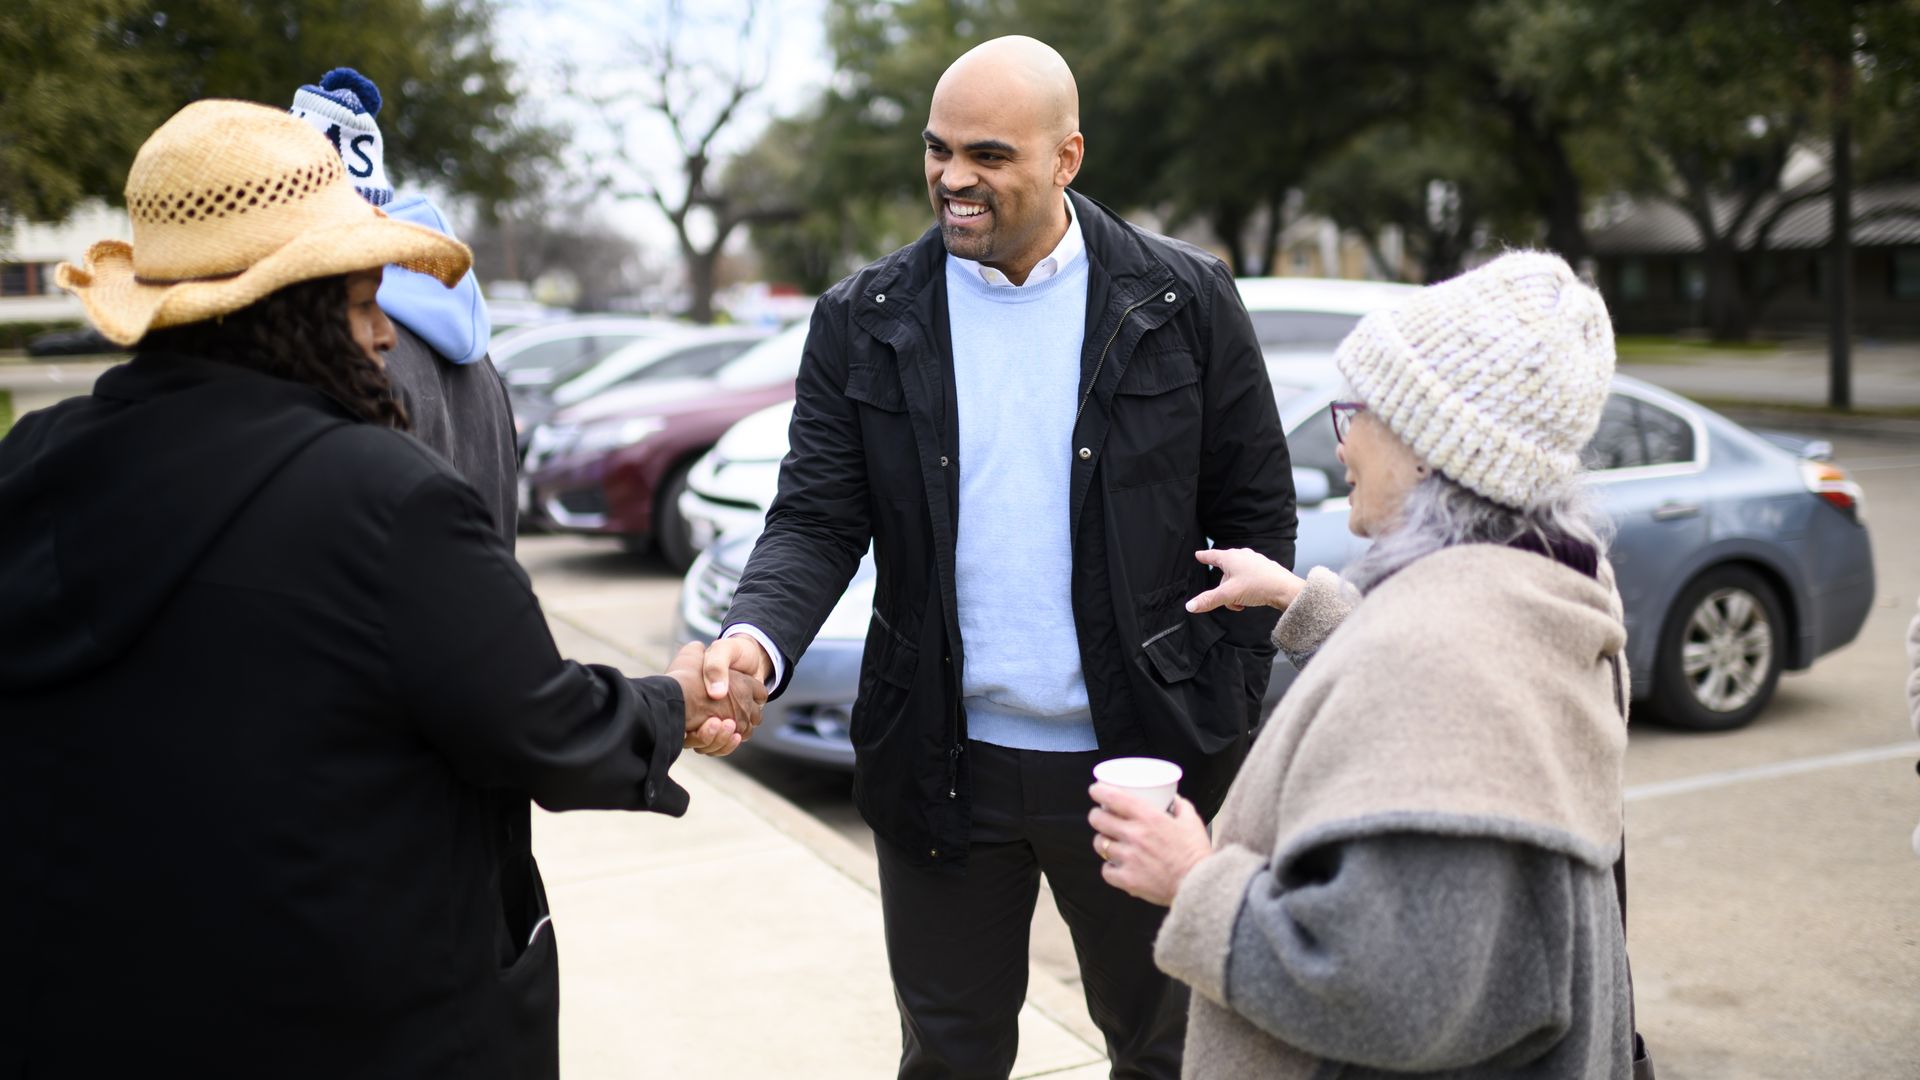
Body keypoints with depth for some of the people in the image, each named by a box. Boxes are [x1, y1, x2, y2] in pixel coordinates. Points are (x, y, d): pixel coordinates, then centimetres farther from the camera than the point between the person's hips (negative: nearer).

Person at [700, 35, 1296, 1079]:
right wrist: (757, 639, -23)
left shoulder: (1185, 300, -4)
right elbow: (816, 520, -3)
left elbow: (1256, 515, 0)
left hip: (1139, 758, -1)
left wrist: (1225, 718, -4)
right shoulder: (863, 321, -1)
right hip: (944, 767, 1)